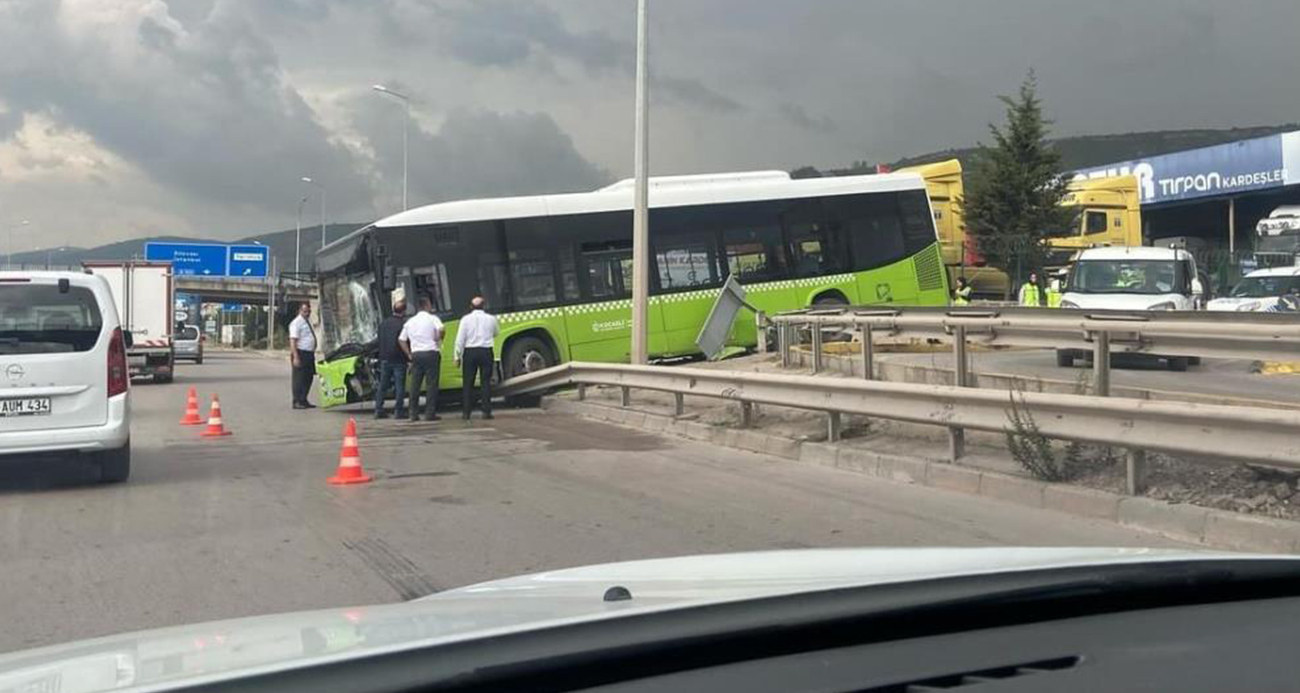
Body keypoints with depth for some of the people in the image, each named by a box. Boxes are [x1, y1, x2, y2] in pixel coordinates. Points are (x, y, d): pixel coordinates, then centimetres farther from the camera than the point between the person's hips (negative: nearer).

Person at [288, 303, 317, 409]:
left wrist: (313, 352, 19)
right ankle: (297, 402, -1)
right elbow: (293, 341, -18)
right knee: (299, 378, -5)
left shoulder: (308, 322, 15)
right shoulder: (296, 323, -12)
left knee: (308, 377, 12)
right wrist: (295, 357, -24)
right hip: (300, 353, -9)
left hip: (309, 354, 9)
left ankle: (303, 400, 21)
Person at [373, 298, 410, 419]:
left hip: (385, 359, 6)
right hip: (398, 359, -6)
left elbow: (380, 341, 15)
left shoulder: (383, 323, 9)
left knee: (382, 385, 11)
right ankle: (399, 411, -3)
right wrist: (409, 357, 0)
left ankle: (378, 410, 11)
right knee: (400, 385, -1)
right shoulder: (403, 324, -11)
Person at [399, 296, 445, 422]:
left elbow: (401, 339, 13)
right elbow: (440, 330, -21)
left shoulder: (410, 322, 14)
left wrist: (409, 354, 13)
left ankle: (414, 414, 7)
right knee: (431, 384, -3)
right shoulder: (432, 318, -2)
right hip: (431, 353, -5)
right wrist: (438, 340, -4)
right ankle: (430, 413, -6)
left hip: (416, 354, 5)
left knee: (415, 384, 7)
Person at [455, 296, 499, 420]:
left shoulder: (466, 319, -3)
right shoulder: (491, 319, 1)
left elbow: (460, 339, -5)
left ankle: (466, 412, 4)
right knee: (485, 382, 3)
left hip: (470, 352, -1)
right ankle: (486, 411, -1)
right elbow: (496, 333, 19)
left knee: (467, 383, 5)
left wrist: (458, 356, 1)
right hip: (486, 352, 1)